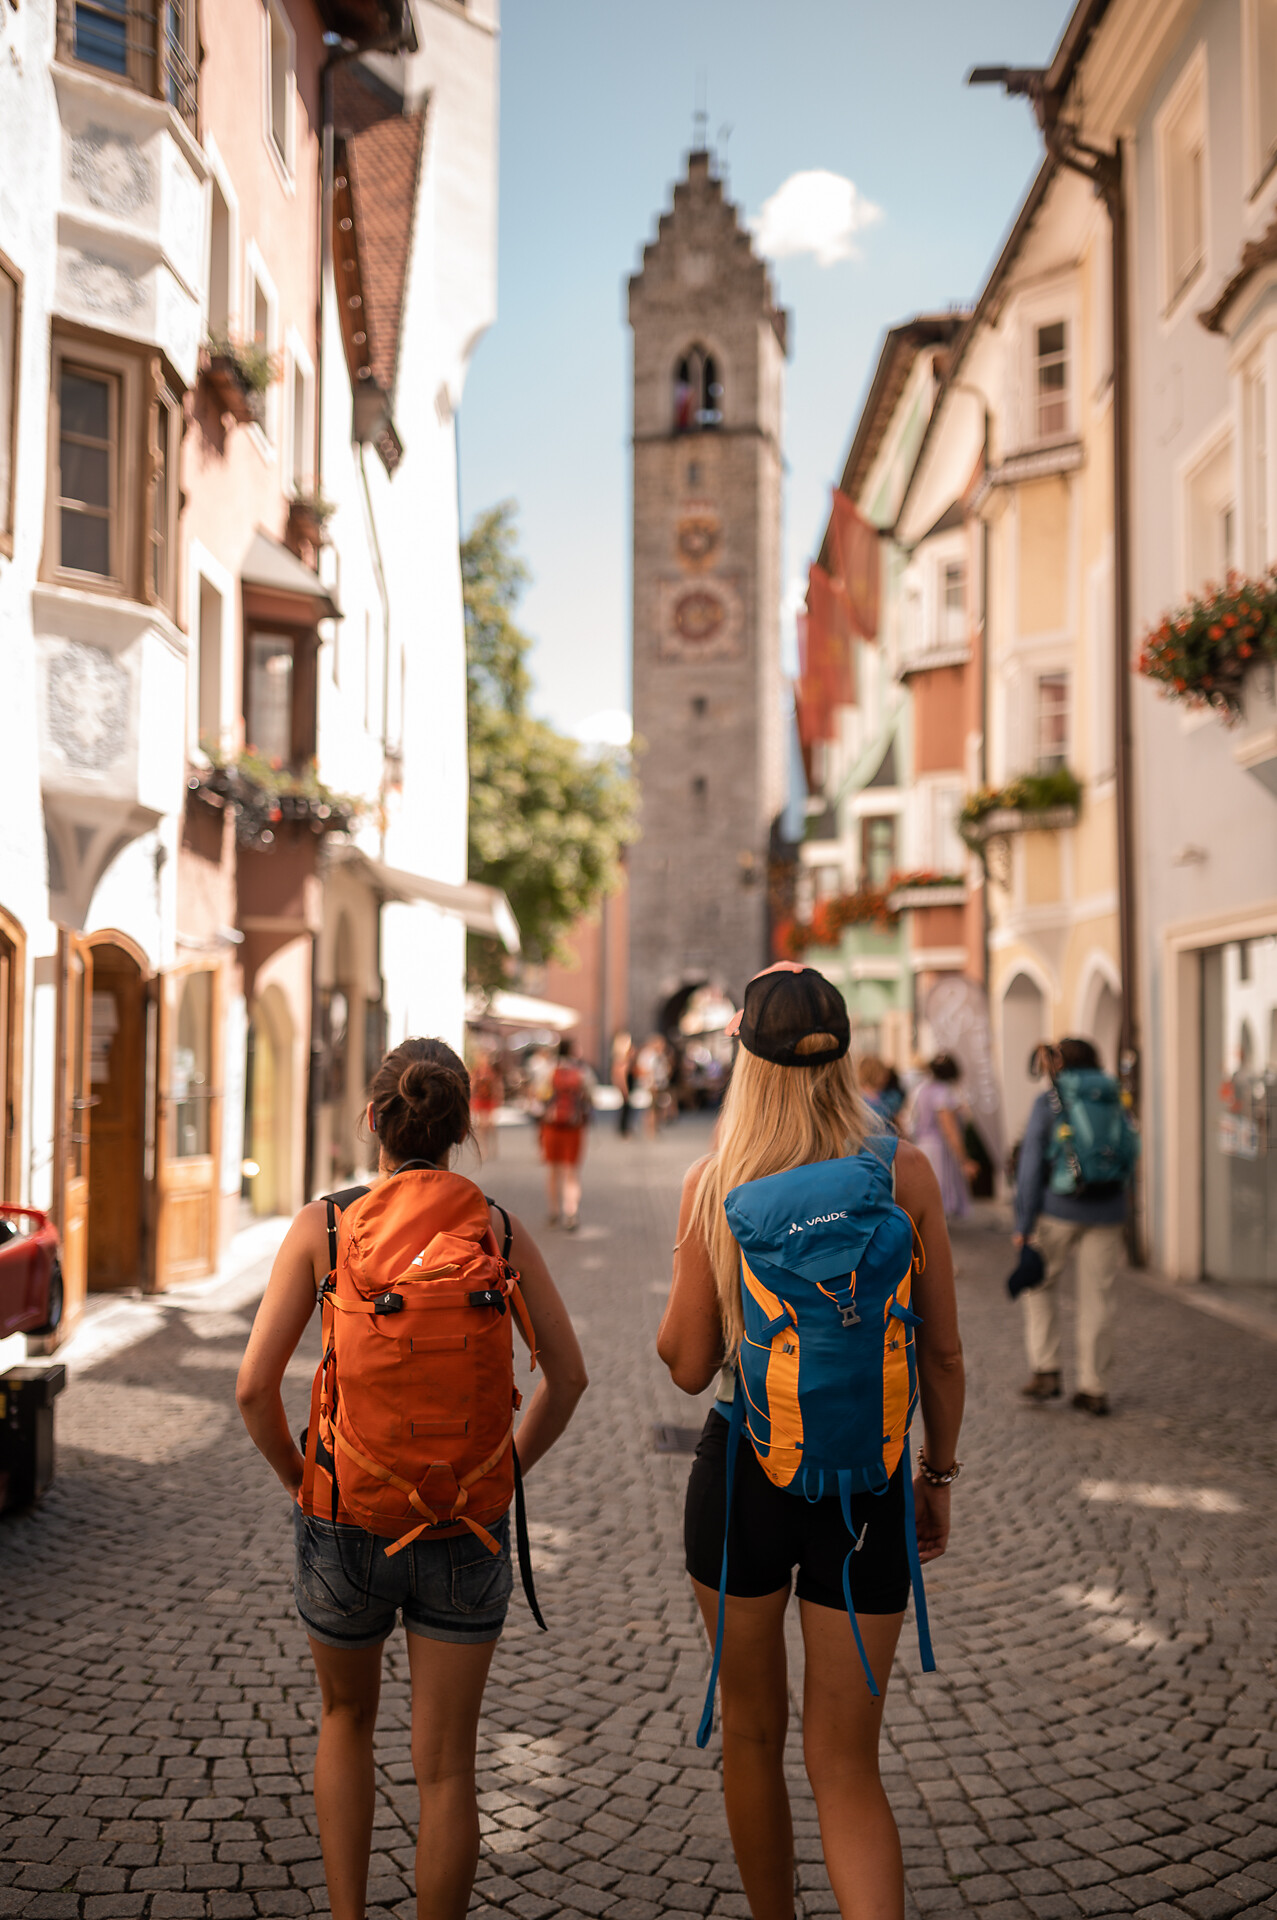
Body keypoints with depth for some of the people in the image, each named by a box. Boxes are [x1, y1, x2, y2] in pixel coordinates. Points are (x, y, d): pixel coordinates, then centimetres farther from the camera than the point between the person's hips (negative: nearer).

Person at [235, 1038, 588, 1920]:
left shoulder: (321, 1226, -10)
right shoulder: (501, 1230, -5)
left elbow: (255, 1387, -13)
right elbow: (569, 1376, -1)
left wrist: (299, 1481, 4)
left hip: (344, 1521, 0)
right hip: (465, 1531, 0)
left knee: (347, 1718, 27)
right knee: (446, 1768, 11)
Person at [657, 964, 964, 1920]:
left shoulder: (713, 1185, -10)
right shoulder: (905, 1172, -7)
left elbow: (689, 1364, -5)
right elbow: (942, 1352, -1)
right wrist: (939, 1474, 12)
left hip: (744, 1477, 0)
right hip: (867, 1483, 1)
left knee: (753, 1732, 21)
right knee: (847, 1765, 9)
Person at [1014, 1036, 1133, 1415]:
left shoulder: (1049, 1102, -3)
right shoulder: (1111, 1099, 8)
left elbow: (1031, 1163, -7)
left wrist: (1023, 1224, -5)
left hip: (1059, 1211, -3)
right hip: (1107, 1213, 3)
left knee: (1040, 1285, 17)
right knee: (1097, 1299, 7)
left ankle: (1046, 1371, 11)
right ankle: (1095, 1388, 11)